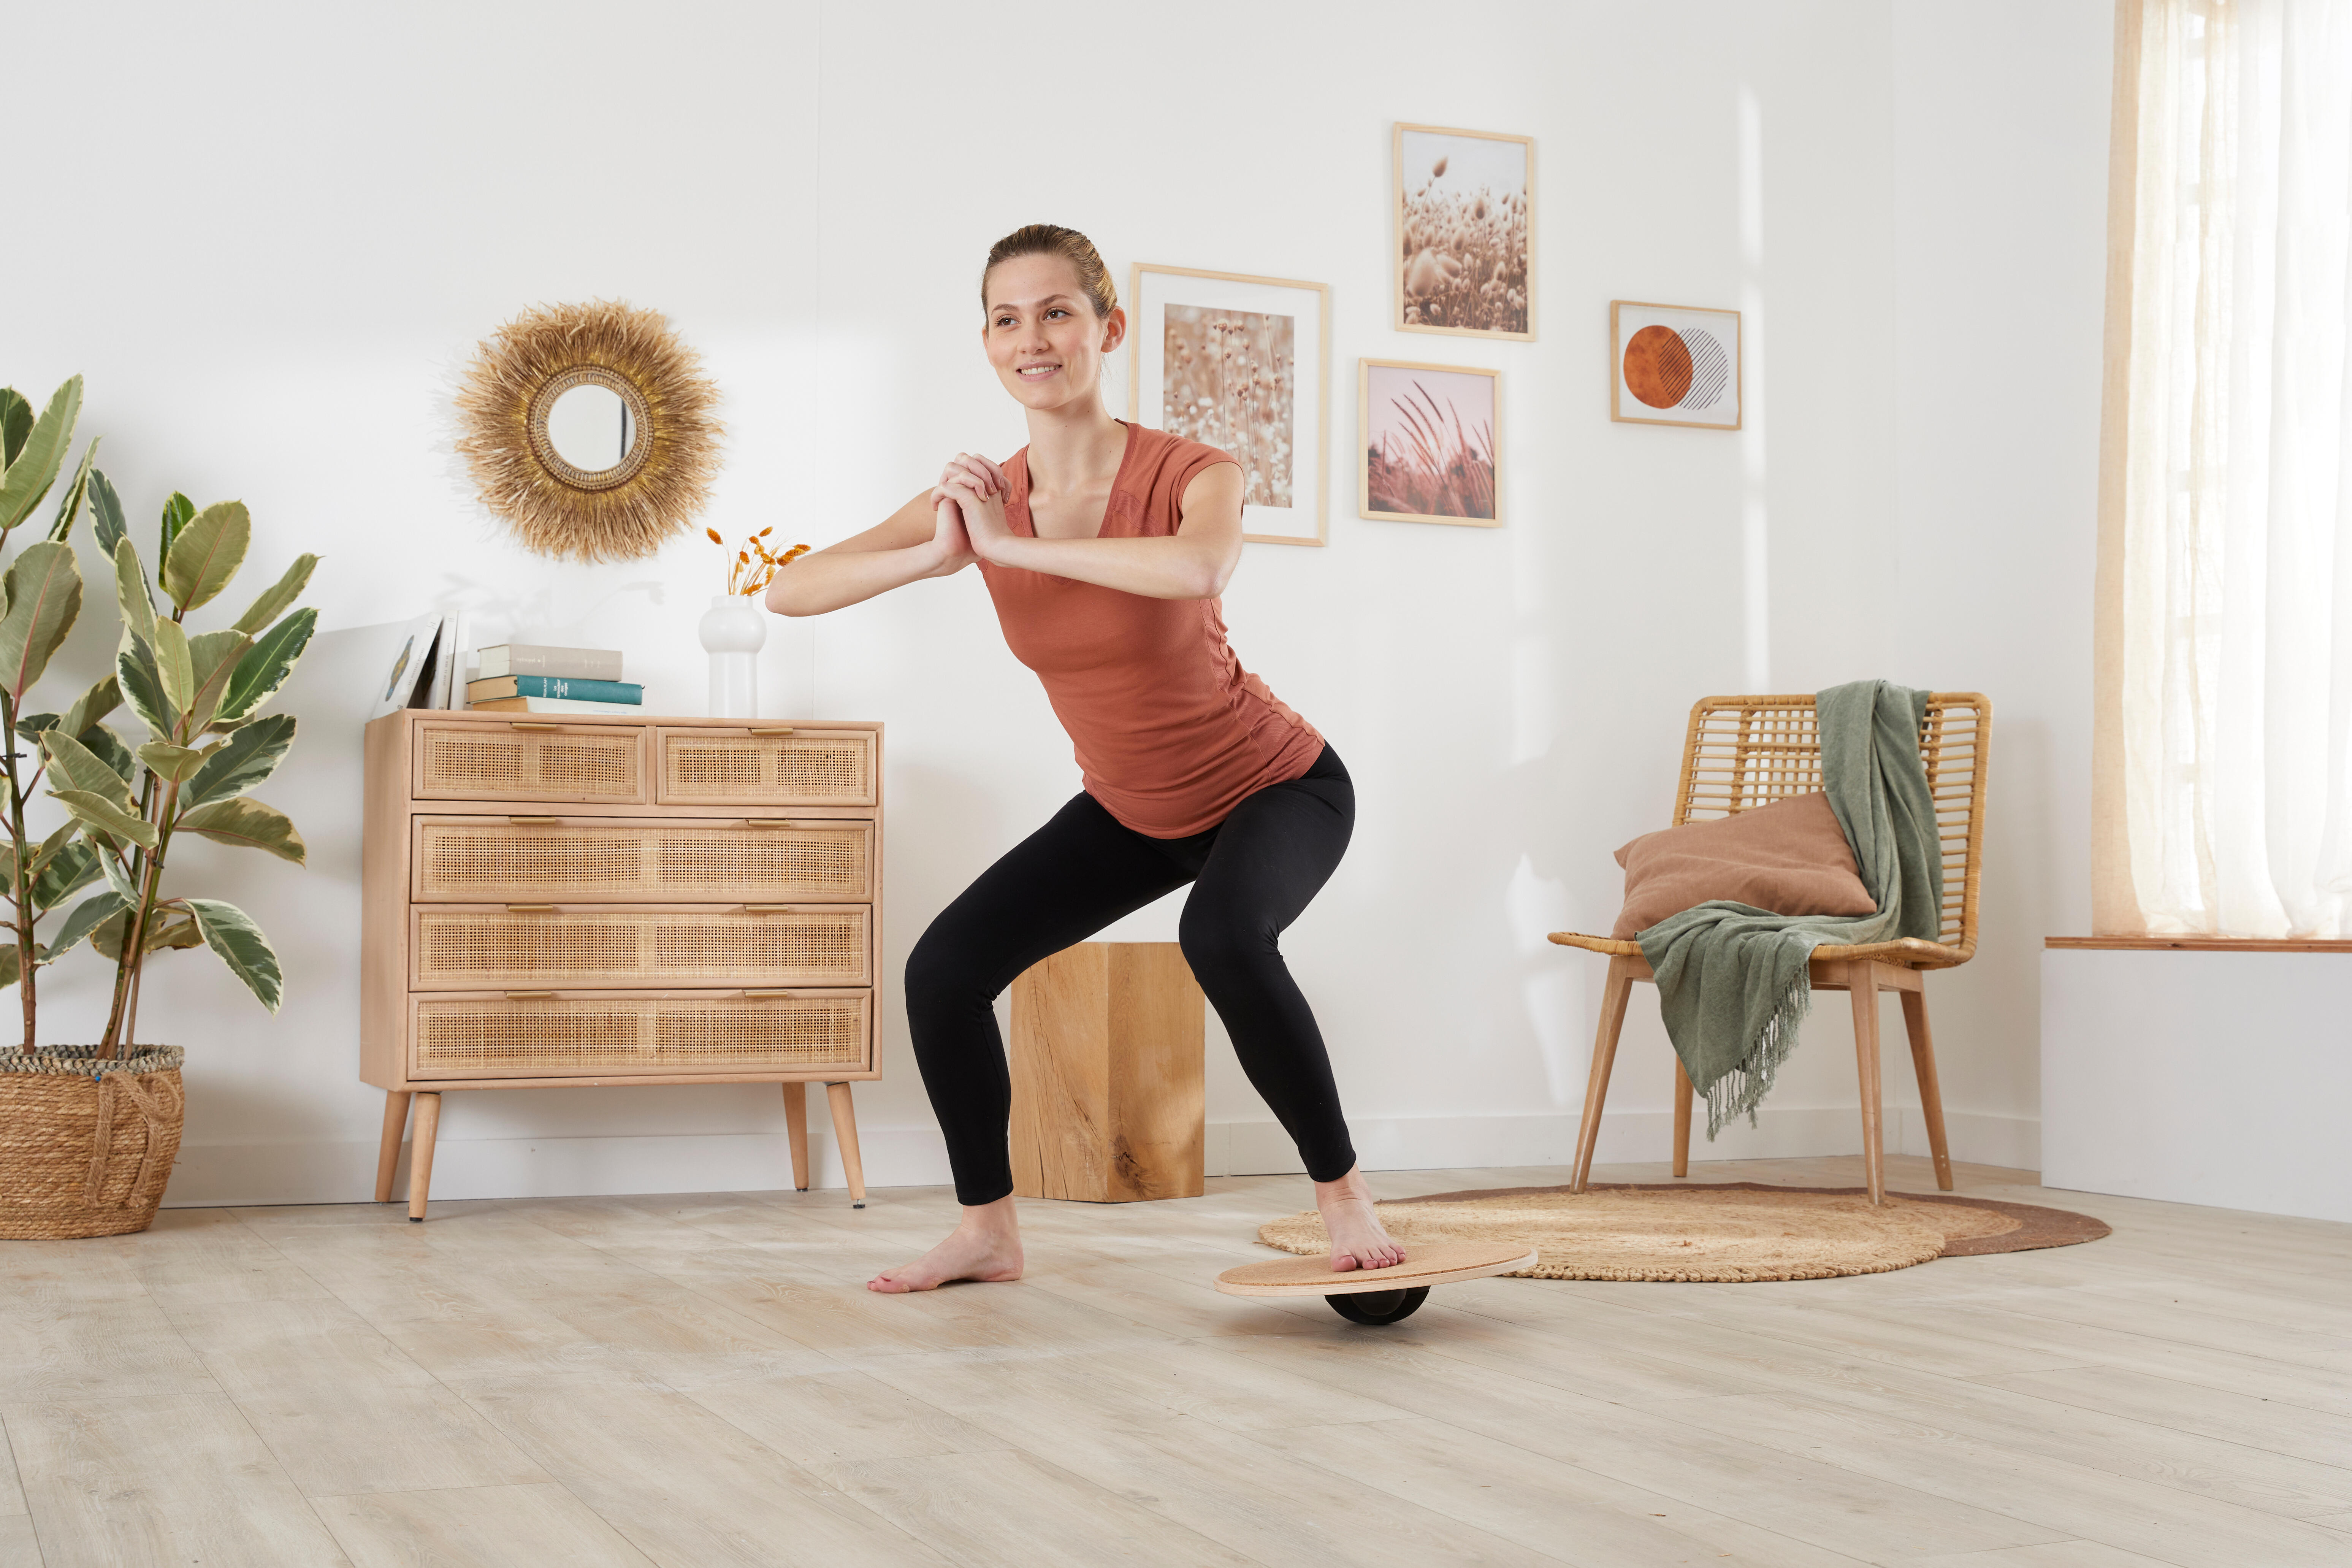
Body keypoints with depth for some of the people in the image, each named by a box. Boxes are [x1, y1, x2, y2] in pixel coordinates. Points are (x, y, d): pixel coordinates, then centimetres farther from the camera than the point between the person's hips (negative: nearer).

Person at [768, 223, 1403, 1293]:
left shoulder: (1189, 474, -25)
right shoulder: (982, 494, -12)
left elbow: (1201, 568, -51)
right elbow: (788, 593, -18)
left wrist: (1011, 546, -42)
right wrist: (936, 558, -35)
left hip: (1278, 788, -5)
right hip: (1131, 811, 5)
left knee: (1222, 934, -36)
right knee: (943, 972, -5)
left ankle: (1342, 1191, -14)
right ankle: (989, 1233, 15)